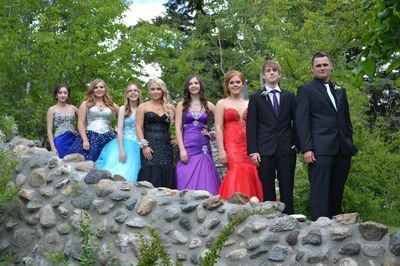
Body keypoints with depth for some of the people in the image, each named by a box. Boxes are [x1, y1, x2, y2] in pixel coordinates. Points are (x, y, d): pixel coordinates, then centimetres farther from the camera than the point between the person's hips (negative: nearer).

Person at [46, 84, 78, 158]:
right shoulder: (52, 109, 4)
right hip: (60, 142, -3)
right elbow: (49, 130, 0)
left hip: (73, 141, 3)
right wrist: (53, 147, -10)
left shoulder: (73, 108, 12)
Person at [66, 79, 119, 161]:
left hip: (107, 138, 2)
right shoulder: (86, 104, 11)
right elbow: (80, 123, 2)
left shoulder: (111, 105, 17)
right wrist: (85, 140, -11)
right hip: (90, 137, -2)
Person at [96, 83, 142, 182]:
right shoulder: (123, 109, 4)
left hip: (137, 146, 1)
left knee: (129, 173, -7)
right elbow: (119, 130, -4)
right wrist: (121, 150, -15)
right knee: (117, 171, -14)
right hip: (124, 143, -1)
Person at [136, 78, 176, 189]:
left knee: (166, 174, -6)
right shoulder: (143, 107, 9)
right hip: (149, 146, -3)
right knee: (151, 174, -14)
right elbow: (139, 127, 1)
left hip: (166, 146, 3)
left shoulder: (170, 108, 15)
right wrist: (144, 145, -10)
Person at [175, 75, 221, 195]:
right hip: (187, 148, -1)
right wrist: (182, 150, -9)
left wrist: (212, 133, 0)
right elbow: (178, 128, 0)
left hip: (204, 148, 1)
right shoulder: (182, 105, 7)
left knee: (205, 184, -2)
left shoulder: (208, 105, 10)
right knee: (187, 184, -4)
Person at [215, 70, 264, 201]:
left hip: (248, 145, 4)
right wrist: (221, 150, -10)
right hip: (231, 145, -4)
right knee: (239, 171, -23)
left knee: (251, 173, -8)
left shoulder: (249, 104, 18)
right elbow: (218, 128, 0)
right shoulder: (222, 103, 8)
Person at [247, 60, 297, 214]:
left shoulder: (289, 96, 12)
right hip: (265, 150, -1)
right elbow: (251, 126, 2)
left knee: (287, 190, 2)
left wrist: (295, 142, 4)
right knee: (267, 191, 0)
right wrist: (253, 151, -5)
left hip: (286, 149, 1)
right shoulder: (256, 98, 7)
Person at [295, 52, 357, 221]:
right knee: (320, 192, -7)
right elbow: (301, 121, -5)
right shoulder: (306, 90, 2)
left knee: (337, 192, 8)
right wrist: (306, 148, -13)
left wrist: (350, 145, 15)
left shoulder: (340, 91, 20)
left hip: (342, 150, 6)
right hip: (320, 149, -6)